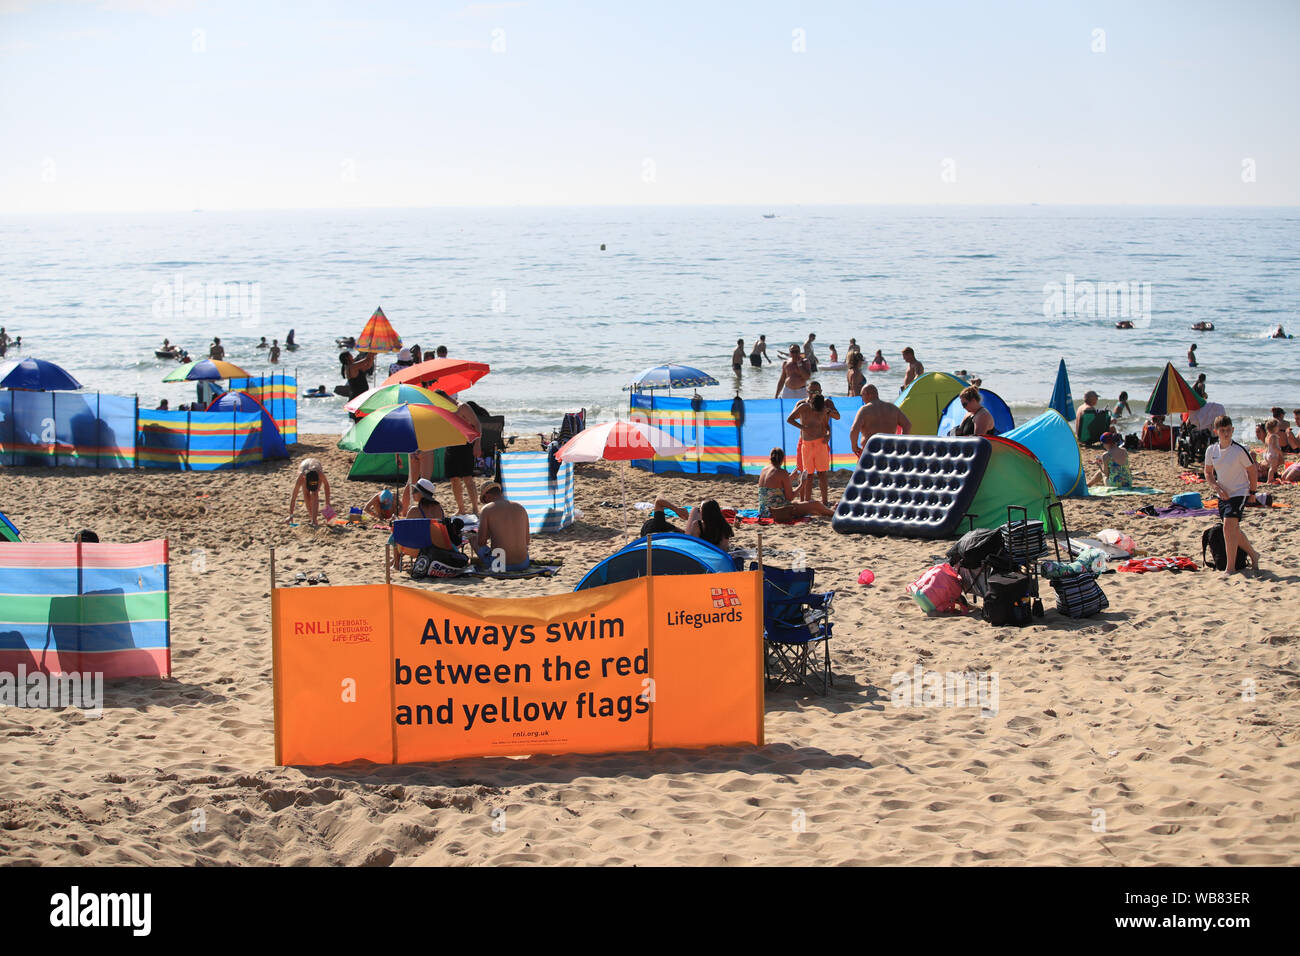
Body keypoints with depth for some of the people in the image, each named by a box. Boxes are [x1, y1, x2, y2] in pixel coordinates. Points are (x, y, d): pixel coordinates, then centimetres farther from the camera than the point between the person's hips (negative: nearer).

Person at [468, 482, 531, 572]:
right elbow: (527, 540, 14)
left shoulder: (487, 509, -5)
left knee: (472, 537, 22)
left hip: (499, 564, -4)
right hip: (523, 564, 4)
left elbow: (481, 542, -7)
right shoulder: (520, 507, 8)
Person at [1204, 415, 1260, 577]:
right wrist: (1216, 487, -6)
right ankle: (1253, 554, 38)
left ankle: (1230, 566, -11)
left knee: (1229, 526, -19)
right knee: (1234, 530, 14)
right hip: (1223, 494, 6)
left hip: (1239, 493, -6)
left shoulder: (1239, 450, -16)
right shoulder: (1211, 450, -2)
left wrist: (1252, 492, 0)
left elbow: (1252, 471, -5)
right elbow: (1208, 472, 9)